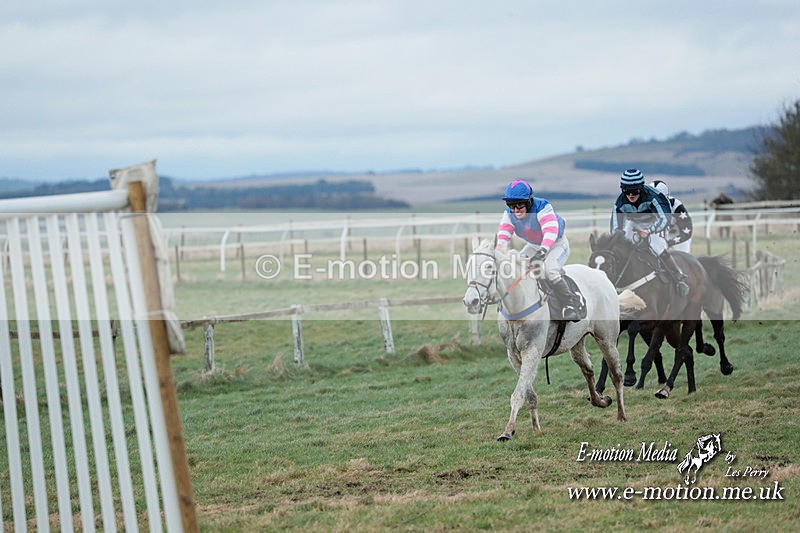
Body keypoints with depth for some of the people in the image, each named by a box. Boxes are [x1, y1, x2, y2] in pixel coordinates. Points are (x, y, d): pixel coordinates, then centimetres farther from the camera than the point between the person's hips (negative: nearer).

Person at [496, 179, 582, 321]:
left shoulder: (542, 207, -31)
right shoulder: (509, 214, -13)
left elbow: (551, 231, -45)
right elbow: (503, 234, -22)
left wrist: (542, 252, -60)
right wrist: (499, 252, -44)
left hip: (557, 244, -7)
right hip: (533, 246, 7)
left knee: (550, 269, -32)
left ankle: (571, 303, -24)